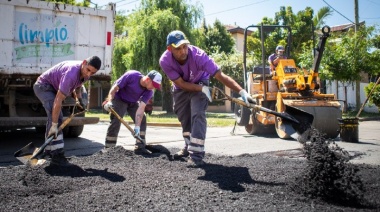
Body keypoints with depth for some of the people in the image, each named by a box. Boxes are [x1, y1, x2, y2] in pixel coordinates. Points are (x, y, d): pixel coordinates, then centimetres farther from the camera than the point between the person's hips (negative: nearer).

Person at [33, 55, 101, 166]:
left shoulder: (85, 72, -10)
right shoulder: (71, 74, -38)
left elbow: (78, 85, 13)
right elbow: (58, 100, -38)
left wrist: (78, 98, -7)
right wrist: (54, 125, -37)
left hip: (53, 87, 10)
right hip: (43, 86, -10)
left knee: (57, 117, 13)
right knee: (55, 118, -23)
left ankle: (49, 150, 27)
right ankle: (57, 154, -24)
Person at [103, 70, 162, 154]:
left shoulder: (149, 92, -22)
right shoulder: (131, 76, -33)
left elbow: (141, 108, -27)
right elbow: (114, 88, -25)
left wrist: (137, 126, -35)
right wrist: (109, 101, -38)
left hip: (133, 103, 5)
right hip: (119, 99, -5)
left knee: (142, 120, -5)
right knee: (115, 121, -17)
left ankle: (140, 147, 1)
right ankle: (109, 149, -11)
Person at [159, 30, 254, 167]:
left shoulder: (198, 55, -39)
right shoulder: (165, 61, -32)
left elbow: (220, 75, -43)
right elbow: (181, 83, -25)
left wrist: (242, 92, -52)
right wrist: (202, 88, -35)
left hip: (200, 83, -3)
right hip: (181, 87, 3)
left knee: (197, 114, -21)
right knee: (183, 117, 13)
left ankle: (196, 153, -18)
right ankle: (189, 146, 34)